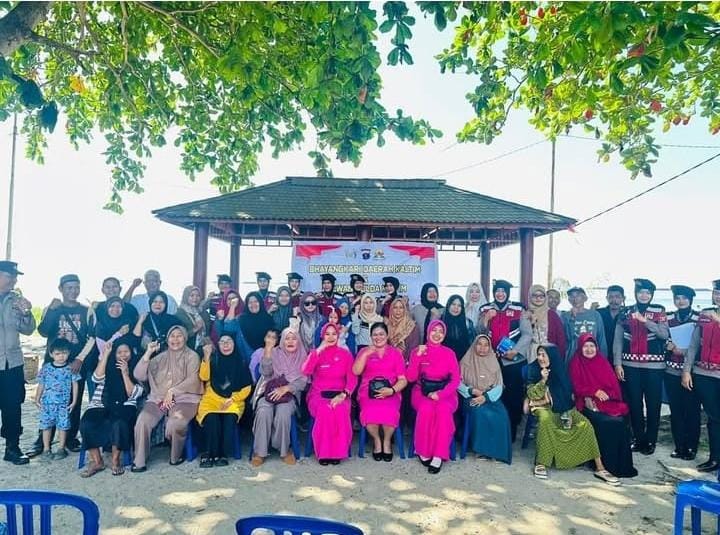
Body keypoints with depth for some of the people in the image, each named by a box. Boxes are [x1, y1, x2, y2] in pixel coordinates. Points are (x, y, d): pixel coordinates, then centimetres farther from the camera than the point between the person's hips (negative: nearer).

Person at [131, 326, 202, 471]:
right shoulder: (161, 357, 17)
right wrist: (148, 353, -2)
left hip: (183, 399, -3)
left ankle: (176, 457, -4)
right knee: (142, 421, -25)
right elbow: (139, 376, 8)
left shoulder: (191, 356, 7)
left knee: (174, 424, -32)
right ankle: (139, 461, -10)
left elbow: (192, 380, -5)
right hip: (158, 398, 3)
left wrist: (172, 391, -14)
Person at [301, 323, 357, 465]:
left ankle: (338, 452, -17)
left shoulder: (346, 354, 8)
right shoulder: (316, 353, 7)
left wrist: (343, 395, -17)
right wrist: (319, 350, -13)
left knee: (340, 411, -33)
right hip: (318, 395, 0)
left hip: (339, 395, 0)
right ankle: (323, 452, -19)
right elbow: (306, 371, -12)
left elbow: (352, 379, 0)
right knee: (325, 411, -33)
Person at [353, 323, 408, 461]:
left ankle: (387, 441, 0)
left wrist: (391, 390, -13)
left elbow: (403, 380, 4)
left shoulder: (395, 353, 11)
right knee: (370, 412, -31)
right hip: (369, 391, 1)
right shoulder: (365, 351, 14)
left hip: (390, 392, 0)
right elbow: (356, 371, -3)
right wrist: (366, 354, -10)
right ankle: (376, 440, 0)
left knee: (389, 412, -32)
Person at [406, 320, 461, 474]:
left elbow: (456, 379, -1)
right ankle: (423, 451, -15)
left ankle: (438, 456, -26)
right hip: (422, 391, 0)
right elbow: (410, 378, -4)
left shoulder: (449, 353, 6)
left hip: (444, 393, 0)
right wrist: (418, 356, -15)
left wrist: (440, 393, -18)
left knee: (443, 410, -33)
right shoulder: (418, 351, 4)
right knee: (426, 409, -34)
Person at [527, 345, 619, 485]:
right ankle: (541, 463, -27)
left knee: (585, 424, -21)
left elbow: (567, 394, 6)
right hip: (543, 407, -3)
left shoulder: (560, 369, 0)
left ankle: (599, 468, -13)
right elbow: (532, 395, -11)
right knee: (545, 419, -37)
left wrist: (549, 400, -6)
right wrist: (543, 380, -23)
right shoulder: (533, 369, -5)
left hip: (562, 407, 3)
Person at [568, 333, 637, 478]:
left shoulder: (602, 361, 15)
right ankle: (608, 464, -18)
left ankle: (623, 464, -16)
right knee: (608, 422, -30)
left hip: (609, 401, 3)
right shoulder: (576, 363, 6)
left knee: (621, 422, -27)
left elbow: (614, 385, 8)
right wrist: (595, 392, -16)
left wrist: (606, 394, -12)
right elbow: (577, 387, -2)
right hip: (589, 403, -3)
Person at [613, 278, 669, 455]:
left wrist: (644, 320, -21)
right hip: (631, 365, 2)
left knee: (653, 404, 4)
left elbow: (665, 334, -10)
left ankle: (650, 441, 17)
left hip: (654, 365, -1)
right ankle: (638, 439, 21)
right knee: (634, 404, 8)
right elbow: (618, 340, 4)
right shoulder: (626, 313, 6)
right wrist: (617, 364, -2)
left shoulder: (659, 311, 3)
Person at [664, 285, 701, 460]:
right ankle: (679, 446, 20)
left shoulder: (699, 319, -2)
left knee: (692, 410, 4)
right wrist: (669, 346, -9)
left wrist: (687, 351, -14)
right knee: (675, 410, 8)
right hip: (671, 371, 3)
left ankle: (691, 447, 16)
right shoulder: (668, 319, 7)